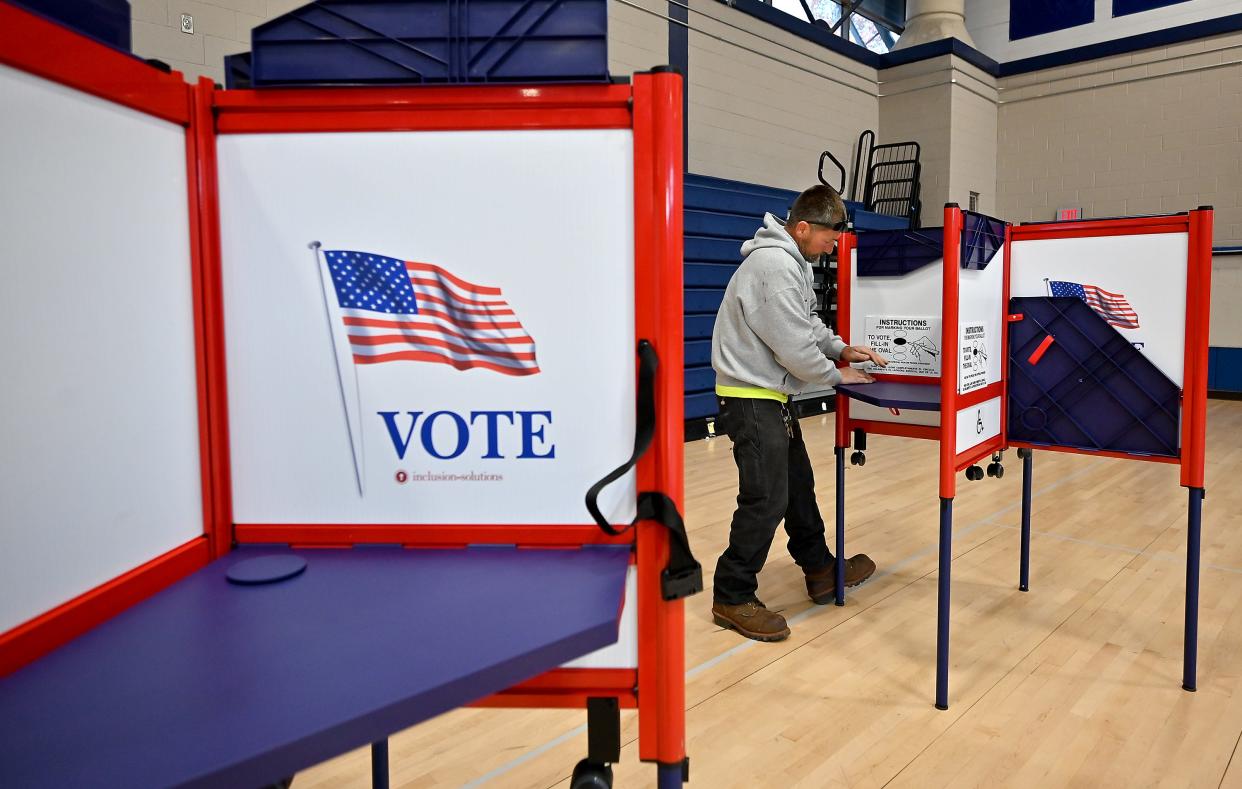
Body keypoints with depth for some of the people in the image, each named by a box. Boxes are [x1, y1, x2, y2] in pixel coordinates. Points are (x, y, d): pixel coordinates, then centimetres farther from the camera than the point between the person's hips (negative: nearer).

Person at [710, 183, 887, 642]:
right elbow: (795, 346, -23)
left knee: (798, 484, 18)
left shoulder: (793, 261, 12)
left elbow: (809, 323, 22)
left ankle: (821, 570, 33)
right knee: (767, 497, -8)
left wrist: (843, 349, 7)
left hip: (770, 393, 11)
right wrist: (836, 375, -7)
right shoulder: (775, 266, -22)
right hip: (751, 396, -11)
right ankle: (732, 597, 4)